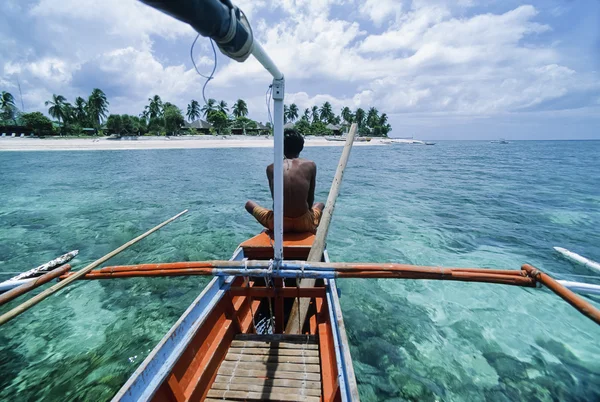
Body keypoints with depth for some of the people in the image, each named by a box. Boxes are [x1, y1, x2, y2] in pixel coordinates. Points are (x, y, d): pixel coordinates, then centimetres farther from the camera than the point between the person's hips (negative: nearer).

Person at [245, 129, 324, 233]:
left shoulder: (271, 168, 3)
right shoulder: (310, 165, 1)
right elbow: (310, 200, 8)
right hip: (303, 224, 1)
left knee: (249, 204, 27)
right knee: (320, 205, 36)